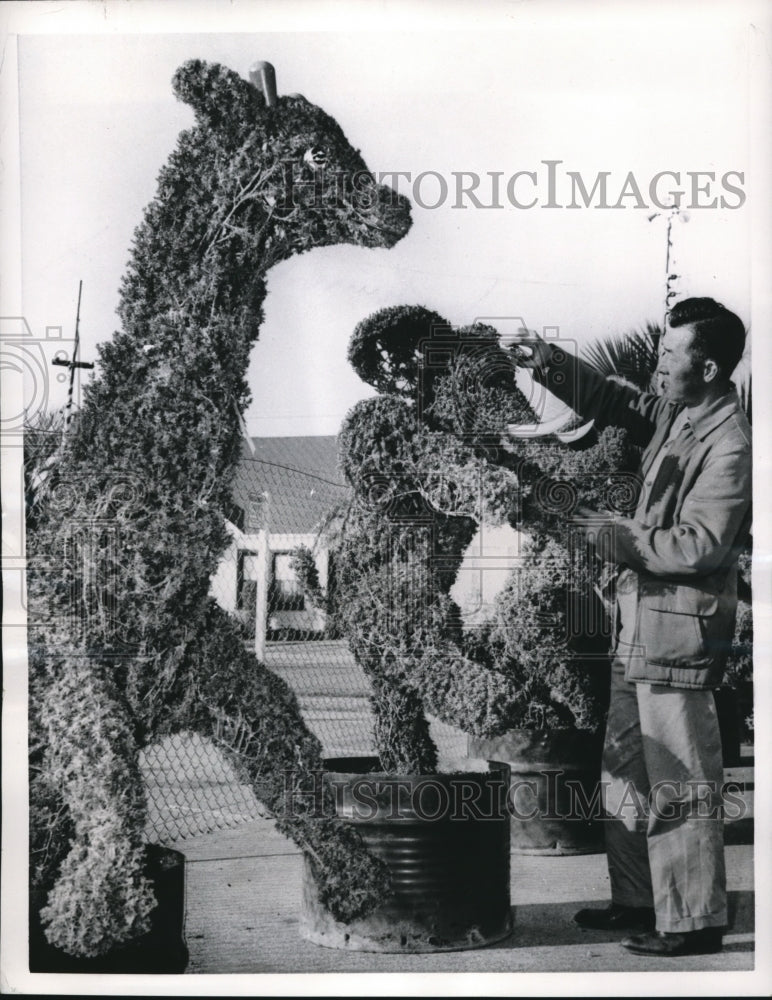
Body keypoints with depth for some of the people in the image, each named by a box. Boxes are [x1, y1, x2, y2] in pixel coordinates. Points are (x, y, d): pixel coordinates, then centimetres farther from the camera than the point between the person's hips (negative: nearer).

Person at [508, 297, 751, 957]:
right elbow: (609, 400, 20)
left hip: (681, 630, -10)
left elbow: (700, 546, -22)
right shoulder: (671, 413, 9)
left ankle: (695, 921, 12)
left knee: (680, 782, -1)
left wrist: (615, 537, -16)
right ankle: (639, 901, 30)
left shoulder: (731, 444, -18)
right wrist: (549, 362, 5)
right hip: (640, 623, 10)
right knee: (626, 770, 17)